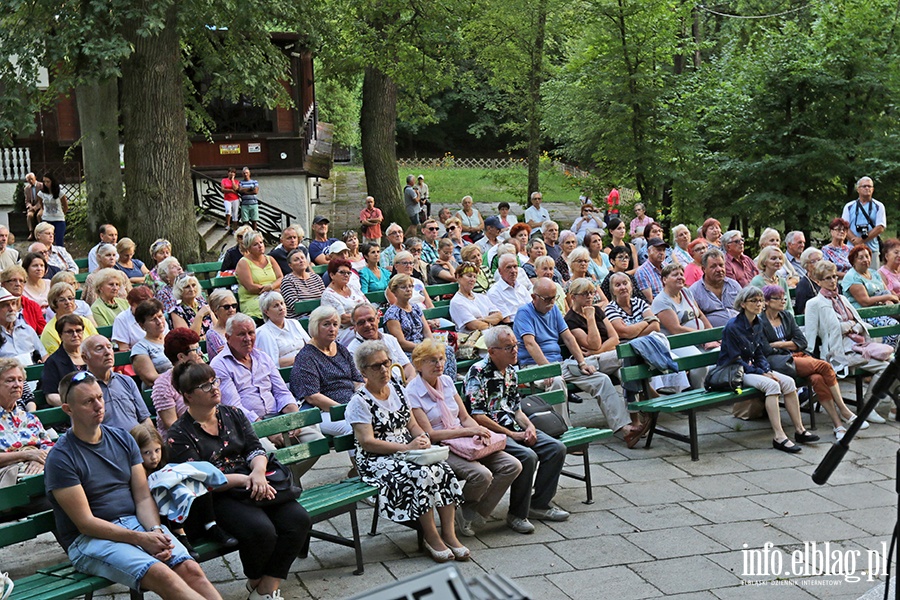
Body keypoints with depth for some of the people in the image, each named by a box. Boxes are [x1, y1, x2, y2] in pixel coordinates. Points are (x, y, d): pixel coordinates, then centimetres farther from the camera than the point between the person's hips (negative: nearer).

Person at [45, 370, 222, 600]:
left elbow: (143, 497, 9)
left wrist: (156, 530, -12)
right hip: (89, 539, -5)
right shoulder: (60, 458, -7)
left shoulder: (123, 439, 11)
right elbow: (85, 523, -11)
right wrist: (140, 539, -17)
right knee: (160, 575, -31)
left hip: (137, 523, 5)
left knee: (190, 569, -22)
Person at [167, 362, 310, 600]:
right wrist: (244, 479, -20)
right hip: (217, 498, -6)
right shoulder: (179, 434, -2)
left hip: (253, 485, 6)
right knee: (261, 530, -31)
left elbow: (255, 449, 7)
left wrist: (258, 472, -16)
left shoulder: (232, 414, 15)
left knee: (299, 519, -19)